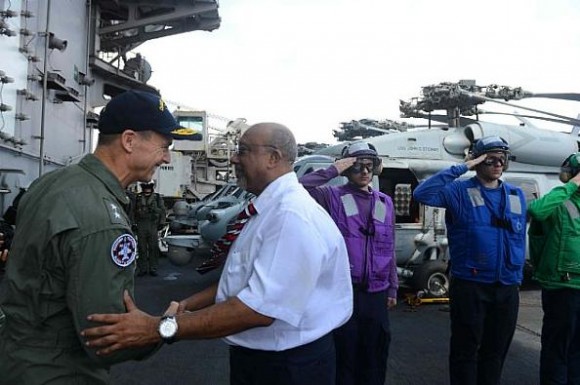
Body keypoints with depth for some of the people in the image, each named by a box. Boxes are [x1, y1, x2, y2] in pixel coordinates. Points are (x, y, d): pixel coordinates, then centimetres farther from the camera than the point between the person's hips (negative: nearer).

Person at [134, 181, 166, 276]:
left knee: (154, 248, -1)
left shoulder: (157, 197, 9)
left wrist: (161, 222, -1)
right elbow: (133, 211, 14)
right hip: (141, 226, 1)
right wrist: (134, 223, 6)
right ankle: (142, 269, 11)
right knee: (142, 248, 4)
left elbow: (162, 210, 7)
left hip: (153, 225, -1)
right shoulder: (138, 198, 13)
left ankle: (153, 268, 5)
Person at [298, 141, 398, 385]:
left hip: (376, 294, 5)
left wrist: (392, 287, 15)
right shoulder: (332, 197, -5)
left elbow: (389, 250, 15)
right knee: (343, 357, 6)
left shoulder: (385, 203, 10)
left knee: (375, 358, 15)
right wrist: (332, 170, -20)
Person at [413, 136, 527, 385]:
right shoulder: (460, 191, -7)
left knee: (496, 351, 17)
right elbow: (422, 194, -24)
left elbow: (519, 240, 15)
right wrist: (461, 168, -19)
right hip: (469, 286, -5)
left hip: (507, 288, 5)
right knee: (466, 350, 7)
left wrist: (517, 276, 12)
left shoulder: (517, 196, 9)